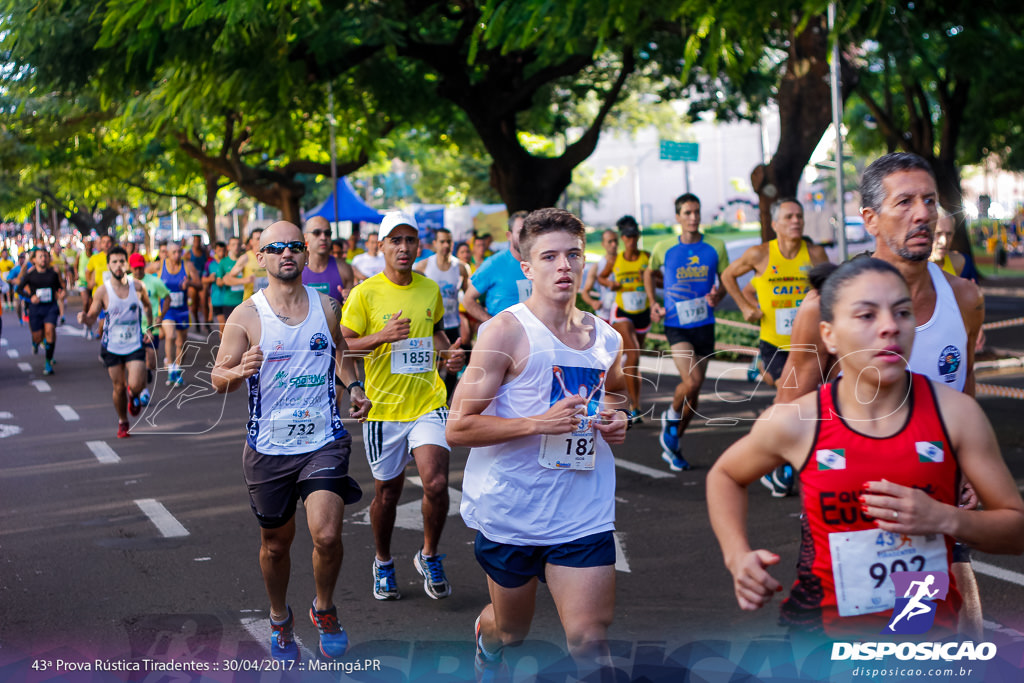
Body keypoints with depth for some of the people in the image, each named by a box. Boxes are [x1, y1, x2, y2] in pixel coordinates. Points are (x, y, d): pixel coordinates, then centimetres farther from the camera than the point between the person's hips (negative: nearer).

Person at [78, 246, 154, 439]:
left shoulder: (137, 287, -4)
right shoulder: (102, 291, -9)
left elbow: (147, 306, 16)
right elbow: (92, 318, -4)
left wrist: (149, 328, 7)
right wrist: (84, 319, -27)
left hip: (135, 344, 0)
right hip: (112, 347, 0)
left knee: (135, 385, -15)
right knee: (118, 388, 6)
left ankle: (133, 395, 23)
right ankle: (122, 423, 30)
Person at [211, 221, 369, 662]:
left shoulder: (326, 306, 4)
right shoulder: (246, 316, -5)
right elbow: (218, 380, -3)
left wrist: (353, 386, 5)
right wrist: (239, 372, -25)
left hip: (324, 440, 1)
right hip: (269, 446, 0)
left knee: (327, 536, -16)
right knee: (276, 543, 13)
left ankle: (324, 608, 13)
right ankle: (280, 619, 38)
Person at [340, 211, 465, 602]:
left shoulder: (430, 290, 6)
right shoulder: (364, 294, -6)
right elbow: (341, 346, -7)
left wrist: (447, 352, 4)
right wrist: (382, 336, -22)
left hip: (428, 403, 2)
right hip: (383, 407, -2)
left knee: (436, 483, -15)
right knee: (387, 491, 10)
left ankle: (429, 557, 10)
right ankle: (383, 564, 34)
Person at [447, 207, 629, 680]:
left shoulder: (606, 338, 6)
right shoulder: (506, 331, -11)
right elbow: (458, 428, -14)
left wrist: (618, 420, 6)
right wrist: (540, 422, -24)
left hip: (584, 512, 3)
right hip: (511, 511, -3)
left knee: (589, 641, -8)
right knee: (511, 630, 18)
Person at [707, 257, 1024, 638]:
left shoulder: (956, 413, -9)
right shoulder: (794, 423, -9)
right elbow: (724, 475, 12)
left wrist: (944, 519, -20)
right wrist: (738, 557, -4)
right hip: (823, 629, 0)